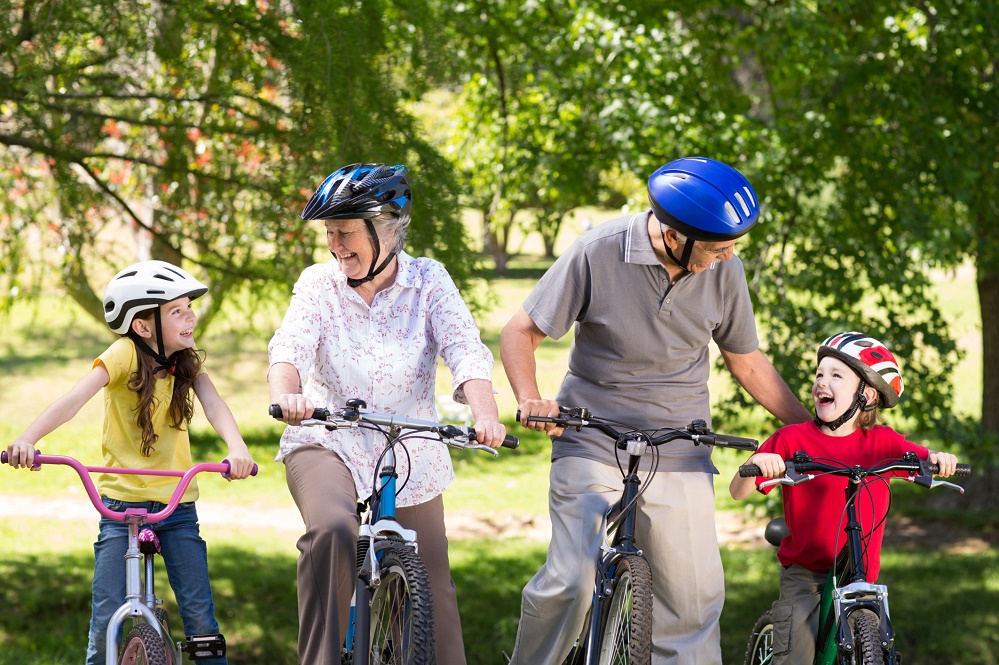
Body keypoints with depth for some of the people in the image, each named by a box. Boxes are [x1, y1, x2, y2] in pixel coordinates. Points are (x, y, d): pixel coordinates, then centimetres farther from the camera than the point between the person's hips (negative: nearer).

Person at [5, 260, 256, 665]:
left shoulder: (188, 362, 2)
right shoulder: (125, 354, -11)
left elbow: (213, 404, -14)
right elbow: (75, 399, -24)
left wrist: (236, 447, -35)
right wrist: (27, 439, -40)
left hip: (177, 505, 3)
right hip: (121, 502, -3)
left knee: (200, 617, -2)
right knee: (107, 619, -8)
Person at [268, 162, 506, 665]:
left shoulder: (428, 281, -4)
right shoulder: (318, 283, -4)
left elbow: (465, 350, -18)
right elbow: (291, 346, -20)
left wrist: (484, 413, -38)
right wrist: (286, 396, -44)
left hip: (409, 456, 2)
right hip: (327, 442, -2)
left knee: (432, 590, 5)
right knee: (332, 532, -33)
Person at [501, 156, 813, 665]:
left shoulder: (723, 271, -3)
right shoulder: (598, 253, -12)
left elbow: (746, 361, 12)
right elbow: (521, 331, -4)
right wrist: (530, 401, -21)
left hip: (679, 458, 3)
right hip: (592, 445, -3)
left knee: (695, 596, -5)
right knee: (572, 581, -18)